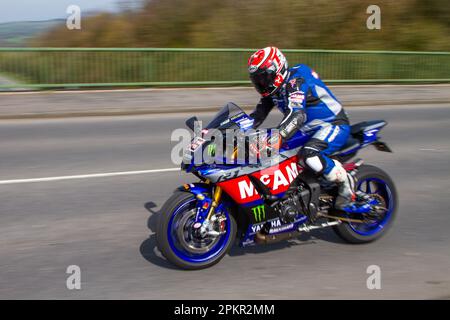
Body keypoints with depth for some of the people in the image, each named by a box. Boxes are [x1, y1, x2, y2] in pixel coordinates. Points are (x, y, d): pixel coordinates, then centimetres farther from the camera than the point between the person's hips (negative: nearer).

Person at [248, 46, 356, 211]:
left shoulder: (295, 81, -24)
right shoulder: (275, 88, 5)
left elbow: (296, 114, -40)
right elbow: (258, 114, 6)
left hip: (333, 125, -10)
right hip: (310, 128, 10)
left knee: (309, 154, -36)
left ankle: (346, 182, -16)